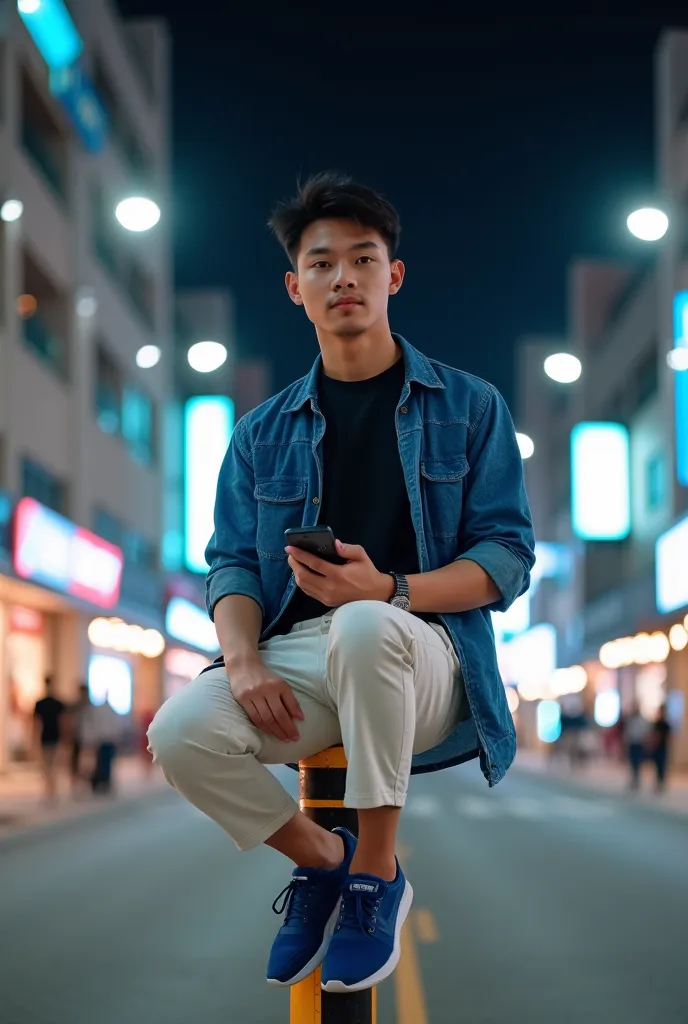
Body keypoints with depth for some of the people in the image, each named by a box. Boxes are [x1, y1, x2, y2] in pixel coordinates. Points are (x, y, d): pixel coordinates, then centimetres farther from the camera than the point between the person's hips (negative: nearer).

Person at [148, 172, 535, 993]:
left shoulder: (468, 408, 7)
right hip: (298, 655, 3)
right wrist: (243, 658, -14)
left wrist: (388, 590, -20)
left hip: (418, 652, -3)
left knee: (363, 626, -40)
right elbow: (232, 563, 8)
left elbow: (508, 557, -1)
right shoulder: (264, 432, 16)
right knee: (180, 733, -28)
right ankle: (321, 858, 4)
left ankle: (375, 873, -18)